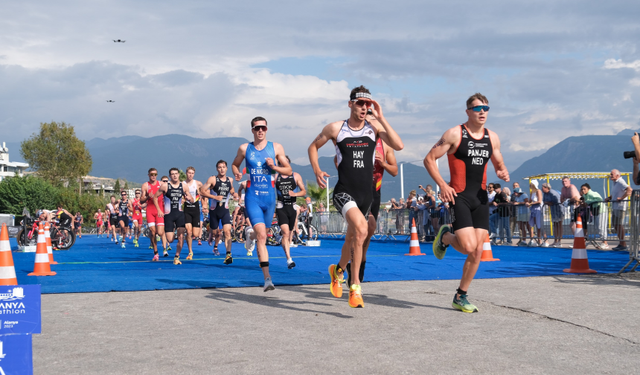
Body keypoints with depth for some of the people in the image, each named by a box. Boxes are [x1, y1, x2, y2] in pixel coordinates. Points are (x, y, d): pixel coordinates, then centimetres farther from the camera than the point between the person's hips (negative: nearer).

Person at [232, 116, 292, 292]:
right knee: (261, 235, -15)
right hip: (252, 196, -2)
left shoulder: (276, 148, 3)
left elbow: (288, 170, 6)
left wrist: (274, 167, -13)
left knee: (260, 233, 16)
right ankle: (267, 278, -16)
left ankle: (250, 234, 56)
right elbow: (235, 164, 20)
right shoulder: (244, 149, 4)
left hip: (269, 196, 2)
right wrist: (237, 174, -2)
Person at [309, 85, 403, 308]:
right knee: (361, 228, -30)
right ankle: (355, 286, -24)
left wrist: (381, 118, -12)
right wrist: (317, 170, -2)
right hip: (344, 192, -4)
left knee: (353, 239, 18)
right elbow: (313, 147, 14)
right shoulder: (335, 128, 0)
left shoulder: (374, 127, 2)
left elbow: (398, 146, -11)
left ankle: (338, 270, 51)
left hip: (366, 194, 4)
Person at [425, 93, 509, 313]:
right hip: (459, 196, -5)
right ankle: (445, 236, 17)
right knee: (468, 246, -18)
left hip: (481, 197, 6)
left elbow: (499, 165, 22)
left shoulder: (492, 138, 11)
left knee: (477, 251, 2)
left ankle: (460, 298, 16)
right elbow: (429, 159, -5)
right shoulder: (455, 134, -6)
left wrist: (503, 173, -3)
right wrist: (442, 185, -14)